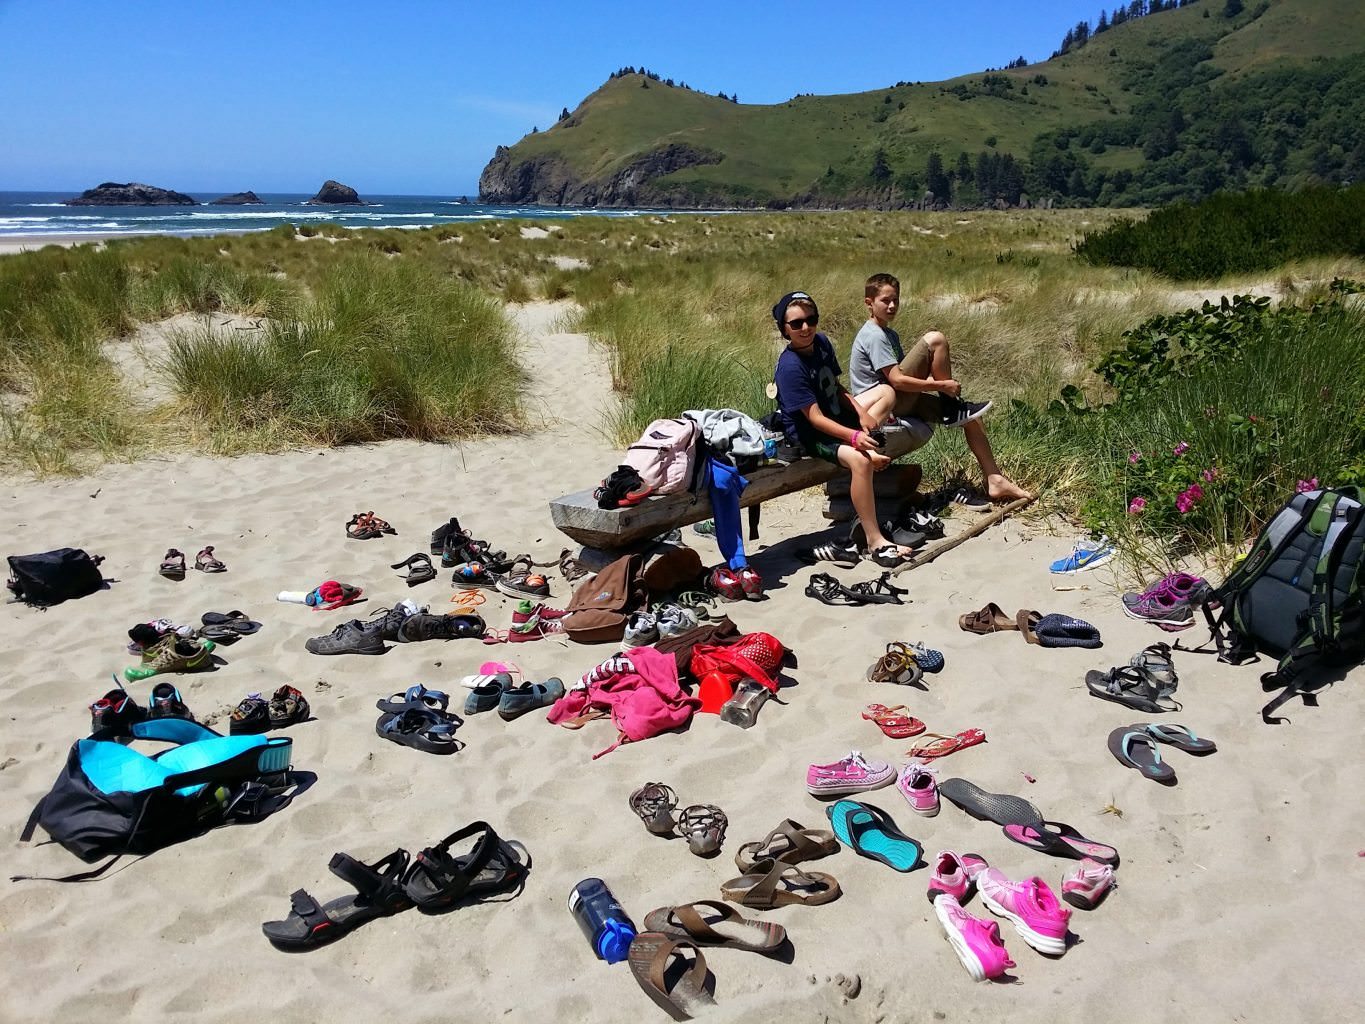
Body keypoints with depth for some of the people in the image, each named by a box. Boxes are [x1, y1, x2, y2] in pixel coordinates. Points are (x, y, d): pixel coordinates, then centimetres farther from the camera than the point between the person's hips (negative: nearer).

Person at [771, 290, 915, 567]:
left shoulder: (821, 343, 1)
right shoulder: (790, 367, -25)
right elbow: (815, 418, -28)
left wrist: (862, 412, -4)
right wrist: (853, 436, -37)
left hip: (835, 416, 10)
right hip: (810, 435, -10)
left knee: (886, 392, 19)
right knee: (860, 459, -35)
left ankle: (868, 441, -9)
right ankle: (875, 542, -28)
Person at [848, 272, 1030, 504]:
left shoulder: (890, 335, 20)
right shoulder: (873, 336, -13)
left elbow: (906, 372, 19)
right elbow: (897, 380, -21)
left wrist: (937, 368, 0)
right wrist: (942, 385, -17)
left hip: (902, 404, 10)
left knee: (969, 415, 2)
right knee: (935, 339, -18)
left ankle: (994, 480, 4)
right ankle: (952, 407, -5)